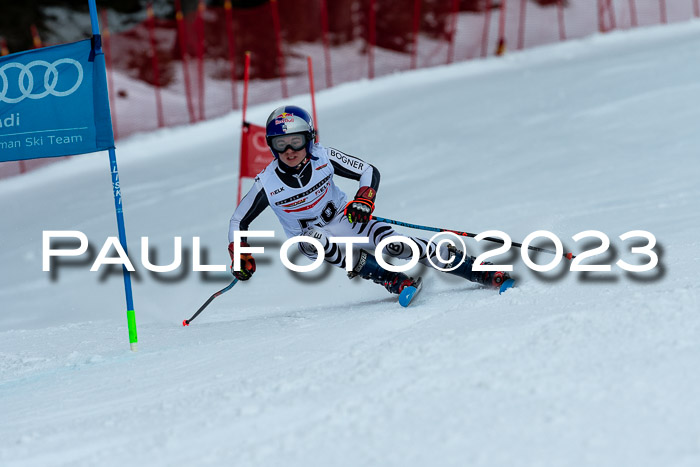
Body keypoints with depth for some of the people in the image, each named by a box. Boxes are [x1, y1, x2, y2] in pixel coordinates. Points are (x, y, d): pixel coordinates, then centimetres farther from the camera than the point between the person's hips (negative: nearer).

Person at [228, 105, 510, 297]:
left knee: (393, 244, -24)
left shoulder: (323, 158, -17)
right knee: (312, 239, -36)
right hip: (312, 237, 0)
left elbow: (369, 172, -9)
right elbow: (239, 222, -5)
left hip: (346, 221, 0)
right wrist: (240, 256, -19)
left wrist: (363, 200, -28)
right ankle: (394, 280, -32)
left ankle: (481, 272, -20)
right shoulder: (267, 183, -17)